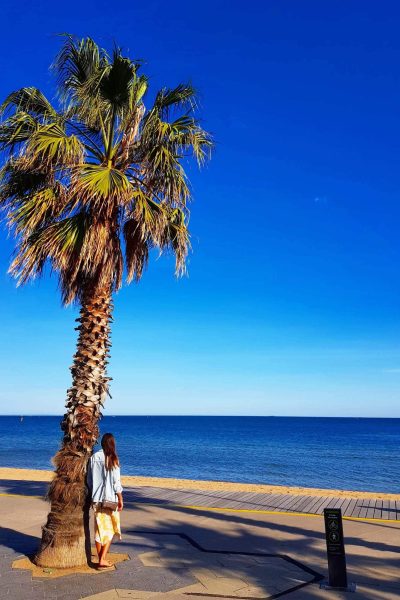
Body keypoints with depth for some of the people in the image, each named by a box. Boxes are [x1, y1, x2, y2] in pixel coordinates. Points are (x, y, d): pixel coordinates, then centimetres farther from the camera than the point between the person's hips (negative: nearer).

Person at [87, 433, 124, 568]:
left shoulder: (94, 457, -1)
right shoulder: (112, 459, -12)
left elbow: (89, 480, 5)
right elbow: (116, 482, -10)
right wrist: (120, 499, -1)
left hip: (97, 499, 3)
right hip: (110, 498, -3)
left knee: (99, 529, 13)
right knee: (111, 529, 11)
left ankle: (101, 559, 19)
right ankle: (103, 559, 5)